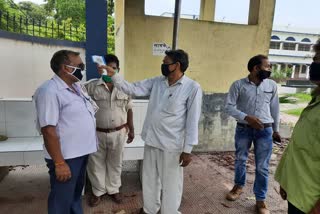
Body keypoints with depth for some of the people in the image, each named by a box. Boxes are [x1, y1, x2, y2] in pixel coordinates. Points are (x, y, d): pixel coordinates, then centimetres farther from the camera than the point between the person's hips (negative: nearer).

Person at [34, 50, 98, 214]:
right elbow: (48, 130, -23)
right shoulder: (49, 91, -20)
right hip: (65, 157, -8)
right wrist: (59, 163, -22)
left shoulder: (76, 86, 7)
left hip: (81, 153, 8)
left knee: (76, 194, 25)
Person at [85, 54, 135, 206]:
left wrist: (131, 129, 8)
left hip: (118, 133, 1)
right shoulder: (91, 86, -5)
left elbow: (129, 109, 7)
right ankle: (98, 191, 33)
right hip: (96, 133, -1)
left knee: (115, 163, 16)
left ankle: (113, 189, 35)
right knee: (96, 164, 12)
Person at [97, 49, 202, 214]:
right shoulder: (156, 82, 4)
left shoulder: (192, 88, -13)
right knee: (149, 179, 22)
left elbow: (192, 121, -13)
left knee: (170, 183, 11)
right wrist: (113, 75, -8)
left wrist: (188, 149, -13)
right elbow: (132, 89, 3)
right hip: (151, 140, 6)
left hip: (171, 145, -6)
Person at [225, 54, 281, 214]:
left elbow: (274, 109, 10)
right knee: (240, 160, 16)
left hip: (264, 131, 1)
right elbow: (229, 107, -10)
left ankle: (260, 200, 24)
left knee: (262, 167, 6)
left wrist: (276, 129, 15)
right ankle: (239, 186, 42)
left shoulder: (272, 85, 1)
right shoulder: (238, 85, -8)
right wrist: (247, 117, -23)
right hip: (243, 129, -1)